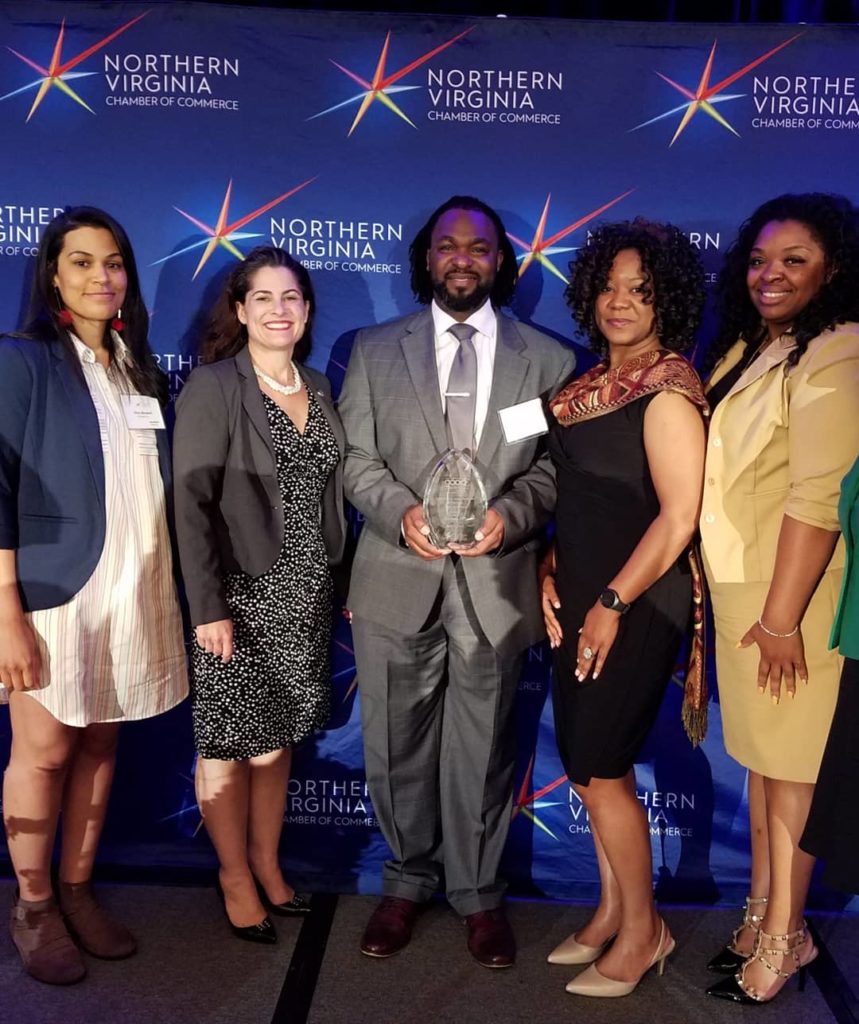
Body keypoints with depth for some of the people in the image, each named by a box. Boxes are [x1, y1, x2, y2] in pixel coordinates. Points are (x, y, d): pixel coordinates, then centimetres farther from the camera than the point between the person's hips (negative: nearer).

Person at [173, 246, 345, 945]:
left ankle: (268, 863, 33)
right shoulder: (214, 388, -10)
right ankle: (236, 878, 26)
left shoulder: (318, 388, 8)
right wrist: (209, 607, -18)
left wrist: (332, 583, 5)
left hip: (304, 594, 5)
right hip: (240, 596, -5)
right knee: (231, 742, 7)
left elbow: (328, 490, 10)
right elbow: (192, 502, -14)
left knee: (279, 737, 15)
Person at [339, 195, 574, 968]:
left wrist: (509, 513, -16)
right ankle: (409, 881, 33)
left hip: (494, 580, -1)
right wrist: (402, 511, -14)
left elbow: (555, 466, 3)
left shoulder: (547, 358, 6)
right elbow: (356, 459, 4)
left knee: (483, 750, 10)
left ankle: (478, 893, 30)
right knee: (398, 745, 12)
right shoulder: (375, 349, 8)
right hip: (399, 577, 1)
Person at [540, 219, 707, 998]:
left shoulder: (668, 389, -13)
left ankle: (642, 931, 20)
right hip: (581, 597, 8)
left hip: (636, 604, -8)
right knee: (595, 762, 15)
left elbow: (679, 514, -18)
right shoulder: (591, 384, 10)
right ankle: (612, 912, 32)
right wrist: (551, 570, 4)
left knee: (598, 768, 0)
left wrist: (613, 604, -17)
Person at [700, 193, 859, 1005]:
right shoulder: (744, 351, 11)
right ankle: (761, 910, 31)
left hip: (787, 595, -8)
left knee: (788, 760, 4)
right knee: (759, 753, 16)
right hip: (737, 586, 8)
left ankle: (784, 933, 20)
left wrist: (783, 613, -21)